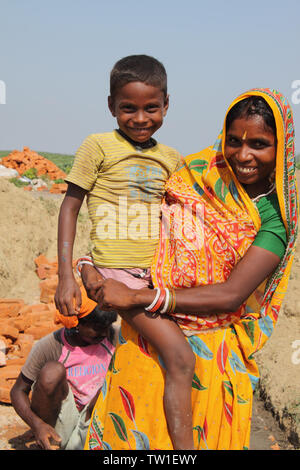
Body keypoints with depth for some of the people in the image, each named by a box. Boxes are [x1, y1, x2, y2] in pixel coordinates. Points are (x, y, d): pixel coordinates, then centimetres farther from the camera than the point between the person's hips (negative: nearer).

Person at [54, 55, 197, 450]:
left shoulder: (172, 159, 12)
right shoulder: (98, 146, -3)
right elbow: (70, 207, -2)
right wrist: (66, 275, -8)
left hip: (160, 273, 7)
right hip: (119, 272, -7)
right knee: (180, 357, -17)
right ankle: (184, 446, -12)